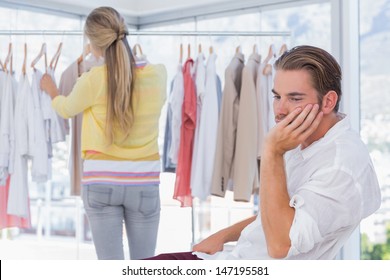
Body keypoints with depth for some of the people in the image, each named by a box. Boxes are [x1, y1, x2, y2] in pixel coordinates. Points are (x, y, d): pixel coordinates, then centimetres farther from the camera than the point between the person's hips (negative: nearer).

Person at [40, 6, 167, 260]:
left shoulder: (94, 80, -12)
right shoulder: (158, 74, -5)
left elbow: (67, 109, 10)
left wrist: (53, 92, 32)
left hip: (101, 181, -2)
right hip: (143, 182, 2)